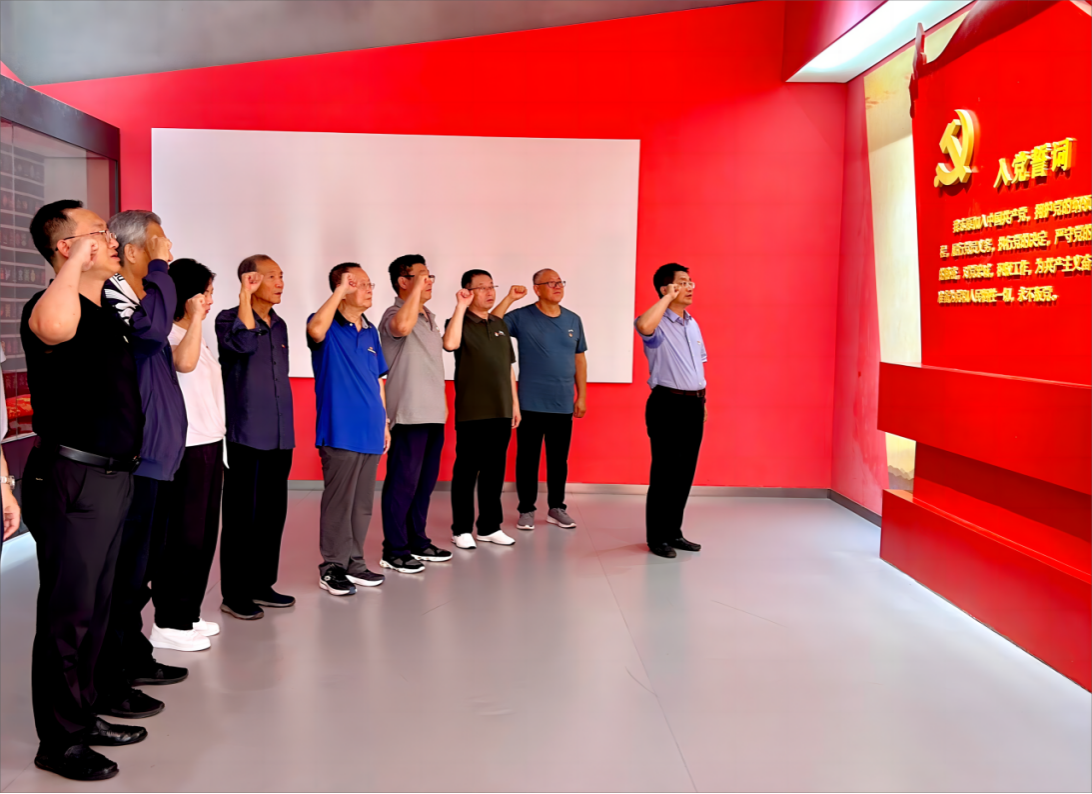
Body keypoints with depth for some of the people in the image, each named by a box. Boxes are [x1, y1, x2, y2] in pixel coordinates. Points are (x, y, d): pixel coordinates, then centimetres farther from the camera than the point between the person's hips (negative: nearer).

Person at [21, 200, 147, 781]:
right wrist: (76, 263, -36)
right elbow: (54, 327, -43)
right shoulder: (50, 307, -15)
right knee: (68, 613, 0)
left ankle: (83, 716, 32)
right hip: (71, 481, -9)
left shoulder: (108, 313, 14)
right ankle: (59, 741, 13)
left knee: (96, 607, 18)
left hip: (112, 478, 9)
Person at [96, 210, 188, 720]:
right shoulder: (112, 290, -12)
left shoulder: (140, 291, 17)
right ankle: (107, 684, 7)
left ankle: (135, 659, 33)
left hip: (152, 456, 10)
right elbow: (152, 326, -32)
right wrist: (160, 267, -20)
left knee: (141, 565, 19)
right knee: (125, 570, -3)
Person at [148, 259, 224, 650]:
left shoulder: (196, 337, 17)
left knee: (204, 534, 12)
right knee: (183, 536, -3)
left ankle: (188, 614, 22)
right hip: (185, 449, -9)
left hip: (209, 445, 9)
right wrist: (196, 316, -24)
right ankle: (168, 623, 7)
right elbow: (184, 362, -34)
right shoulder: (164, 335, -11)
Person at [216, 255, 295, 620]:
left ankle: (262, 584, 22)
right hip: (246, 434, -7)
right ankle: (235, 593, 7)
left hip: (279, 436, 7)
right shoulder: (229, 318, -4)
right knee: (242, 514, -2)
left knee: (273, 512, 11)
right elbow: (243, 344, -27)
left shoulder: (279, 326, 16)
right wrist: (245, 296, -22)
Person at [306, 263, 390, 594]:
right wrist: (340, 290, -26)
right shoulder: (328, 327, -6)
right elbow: (315, 330, -32)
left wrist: (384, 422, 16)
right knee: (339, 501, -2)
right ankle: (332, 567, 9)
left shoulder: (370, 331, 15)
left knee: (362, 503, 13)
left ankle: (354, 562, 23)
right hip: (341, 432, -7)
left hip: (370, 432, 7)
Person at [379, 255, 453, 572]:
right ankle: (394, 549, 4)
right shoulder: (394, 314, -10)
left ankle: (417, 541, 25)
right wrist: (416, 289, -26)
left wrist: (442, 403, 22)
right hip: (409, 413, -9)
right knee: (403, 483, -4)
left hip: (432, 412, 9)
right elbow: (402, 326, -36)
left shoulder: (429, 318, 18)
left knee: (426, 480, 14)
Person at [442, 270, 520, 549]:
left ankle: (489, 526, 20)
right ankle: (462, 528, 10)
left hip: (501, 411, 6)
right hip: (471, 412, -6)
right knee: (467, 470, 1)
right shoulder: (461, 322, -4)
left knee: (495, 471, 10)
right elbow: (450, 344, -28)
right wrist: (460, 306, -24)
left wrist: (515, 402, 15)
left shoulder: (500, 324, 14)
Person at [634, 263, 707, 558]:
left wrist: (702, 400, 17)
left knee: (685, 473, 12)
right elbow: (643, 326, -36)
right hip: (668, 404, -8)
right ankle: (657, 537, 10)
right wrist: (668, 298, -23)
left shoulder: (692, 324, 15)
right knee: (665, 473, -2)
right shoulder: (659, 323, -10)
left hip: (694, 404, 8)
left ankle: (674, 532, 24)